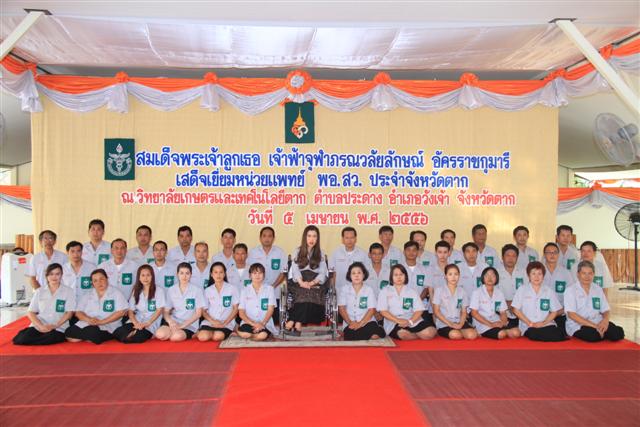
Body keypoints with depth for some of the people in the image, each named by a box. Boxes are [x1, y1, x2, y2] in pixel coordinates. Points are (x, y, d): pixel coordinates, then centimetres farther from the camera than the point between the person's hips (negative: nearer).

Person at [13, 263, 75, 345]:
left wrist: (55, 325, -16)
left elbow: (69, 312, -1)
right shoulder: (39, 291, 12)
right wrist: (41, 326, -11)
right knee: (21, 339, -26)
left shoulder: (68, 291, 5)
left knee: (52, 338, -36)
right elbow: (30, 312, 7)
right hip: (39, 326, 2)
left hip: (58, 328, -2)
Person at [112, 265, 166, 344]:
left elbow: (159, 310, -7)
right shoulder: (136, 291, 13)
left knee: (137, 338, -35)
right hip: (137, 321, 4)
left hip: (151, 322, -4)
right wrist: (136, 323, -14)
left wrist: (147, 324, -19)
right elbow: (131, 311, 7)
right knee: (117, 333, -26)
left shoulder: (158, 290, 0)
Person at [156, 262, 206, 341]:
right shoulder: (171, 290, 6)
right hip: (173, 322, 3)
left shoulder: (197, 290, -4)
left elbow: (198, 313, -5)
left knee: (176, 336, -34)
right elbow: (166, 312, 6)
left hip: (189, 325, -3)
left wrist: (182, 325, -14)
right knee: (160, 334, -28)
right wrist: (171, 322, -16)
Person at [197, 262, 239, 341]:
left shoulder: (232, 289, 5)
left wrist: (224, 323, -9)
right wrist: (212, 321, -11)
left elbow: (235, 309, 3)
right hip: (210, 322, 2)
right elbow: (204, 311, 9)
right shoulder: (207, 291, 11)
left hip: (227, 323, -2)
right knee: (203, 337, -29)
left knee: (217, 336, -33)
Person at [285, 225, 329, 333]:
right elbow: (295, 270, 1)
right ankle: (298, 323, -34)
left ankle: (292, 321, -35)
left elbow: (322, 273, 3)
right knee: (305, 292, -35)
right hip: (299, 282, 0)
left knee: (312, 291, -34)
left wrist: (312, 282, -17)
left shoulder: (320, 253, 16)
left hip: (316, 282, 0)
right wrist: (301, 282, -20)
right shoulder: (298, 251, 15)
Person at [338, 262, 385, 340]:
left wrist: (360, 323, -13)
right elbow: (341, 308, 4)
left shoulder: (369, 290, 8)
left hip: (367, 322, 1)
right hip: (350, 324, -1)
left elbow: (372, 310, 0)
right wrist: (349, 322, -11)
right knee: (351, 337, -35)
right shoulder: (343, 289, 11)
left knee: (375, 336, -31)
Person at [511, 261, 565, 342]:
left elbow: (554, 311, 12)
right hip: (528, 327, -2)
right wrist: (530, 323, -8)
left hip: (547, 325, 2)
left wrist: (544, 322, -6)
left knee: (558, 334, -31)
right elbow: (516, 310, 3)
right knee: (534, 334, -37)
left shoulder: (549, 292, 15)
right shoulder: (522, 290, 8)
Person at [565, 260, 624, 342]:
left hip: (598, 323, 5)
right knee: (593, 335, -36)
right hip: (578, 325, -5)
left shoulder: (598, 289, 16)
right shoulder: (571, 290, -1)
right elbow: (571, 314, -11)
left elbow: (605, 310, 14)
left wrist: (605, 320, -12)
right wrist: (593, 325, -20)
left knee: (618, 333, -23)